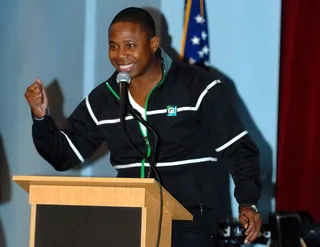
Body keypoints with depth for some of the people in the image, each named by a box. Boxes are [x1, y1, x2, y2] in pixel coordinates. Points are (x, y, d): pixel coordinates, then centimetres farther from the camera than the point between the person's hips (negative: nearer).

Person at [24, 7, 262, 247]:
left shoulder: (196, 86, -7)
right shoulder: (103, 99, 7)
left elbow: (238, 149, -4)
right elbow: (64, 155, 14)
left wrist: (248, 203, -17)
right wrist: (42, 117, -3)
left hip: (189, 223, -4)